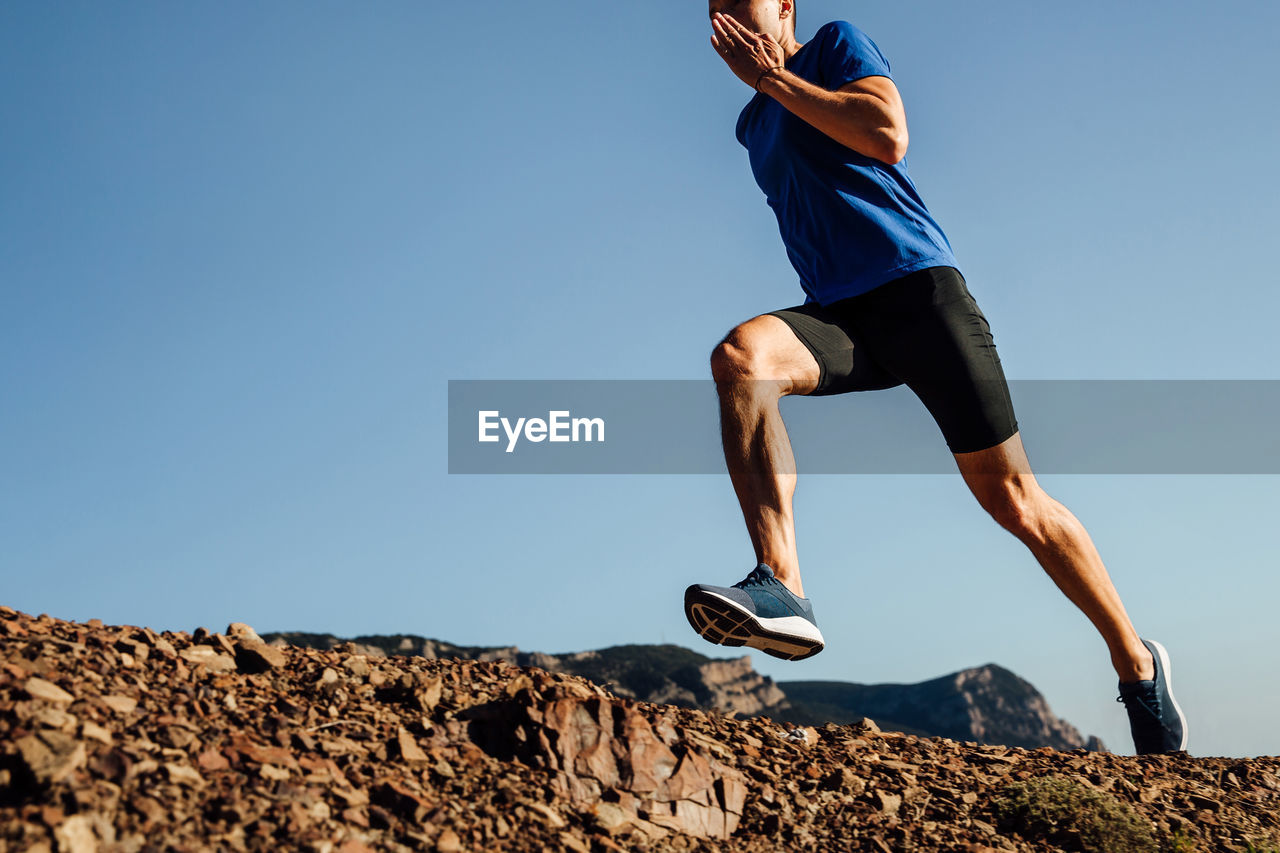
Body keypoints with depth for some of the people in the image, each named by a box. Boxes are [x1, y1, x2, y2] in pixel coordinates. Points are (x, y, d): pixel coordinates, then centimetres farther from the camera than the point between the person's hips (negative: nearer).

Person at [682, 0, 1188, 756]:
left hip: (917, 282, -4)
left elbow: (888, 136, -8)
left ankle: (1137, 662, 14)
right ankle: (782, 589, -41)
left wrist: (774, 77, -2)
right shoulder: (751, 126, 27)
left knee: (1010, 497, -5)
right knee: (739, 355, -30)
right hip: (837, 314, 5)